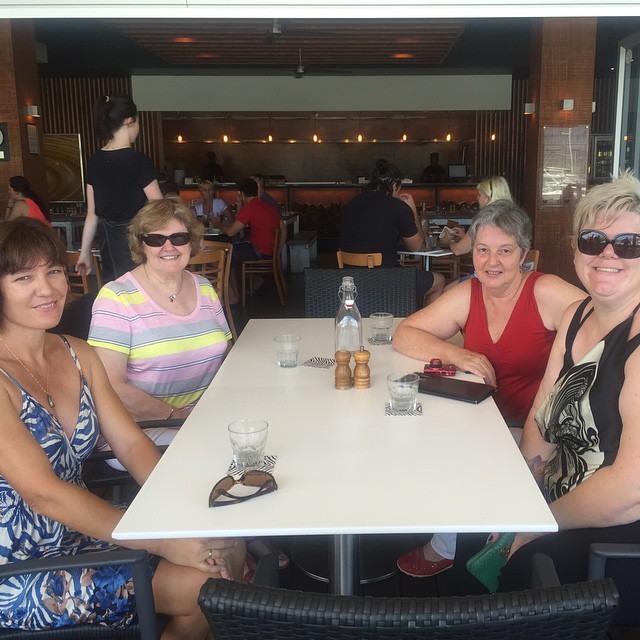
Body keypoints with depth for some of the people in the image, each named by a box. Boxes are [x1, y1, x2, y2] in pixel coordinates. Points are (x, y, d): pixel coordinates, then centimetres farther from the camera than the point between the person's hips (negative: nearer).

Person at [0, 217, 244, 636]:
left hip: (82, 532, 7)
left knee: (229, 549, -2)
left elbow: (131, 443, 2)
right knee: (201, 587, -15)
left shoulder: (79, 355, 4)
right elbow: (43, 492, -25)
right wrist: (163, 543, -26)